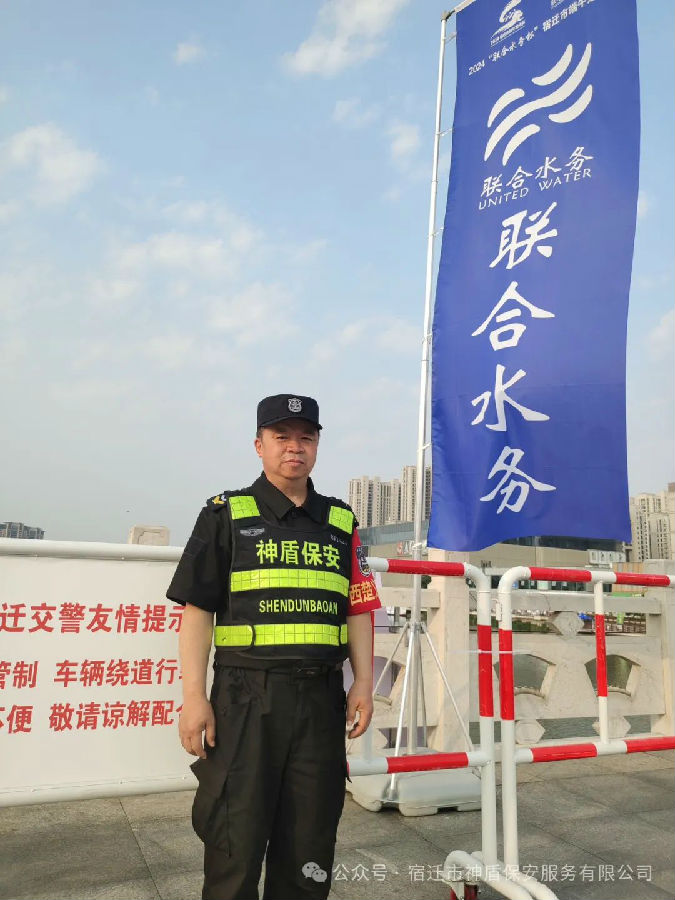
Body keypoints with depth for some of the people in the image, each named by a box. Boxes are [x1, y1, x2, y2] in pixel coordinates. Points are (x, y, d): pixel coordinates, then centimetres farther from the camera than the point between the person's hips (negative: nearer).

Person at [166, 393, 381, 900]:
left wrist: (363, 684, 6)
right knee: (236, 838, 2)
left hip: (321, 699, 3)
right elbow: (197, 610, -1)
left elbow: (359, 609, 13)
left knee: (311, 839, 11)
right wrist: (194, 696, -7)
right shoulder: (226, 514, 3)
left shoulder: (341, 522, 13)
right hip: (245, 697, -3)